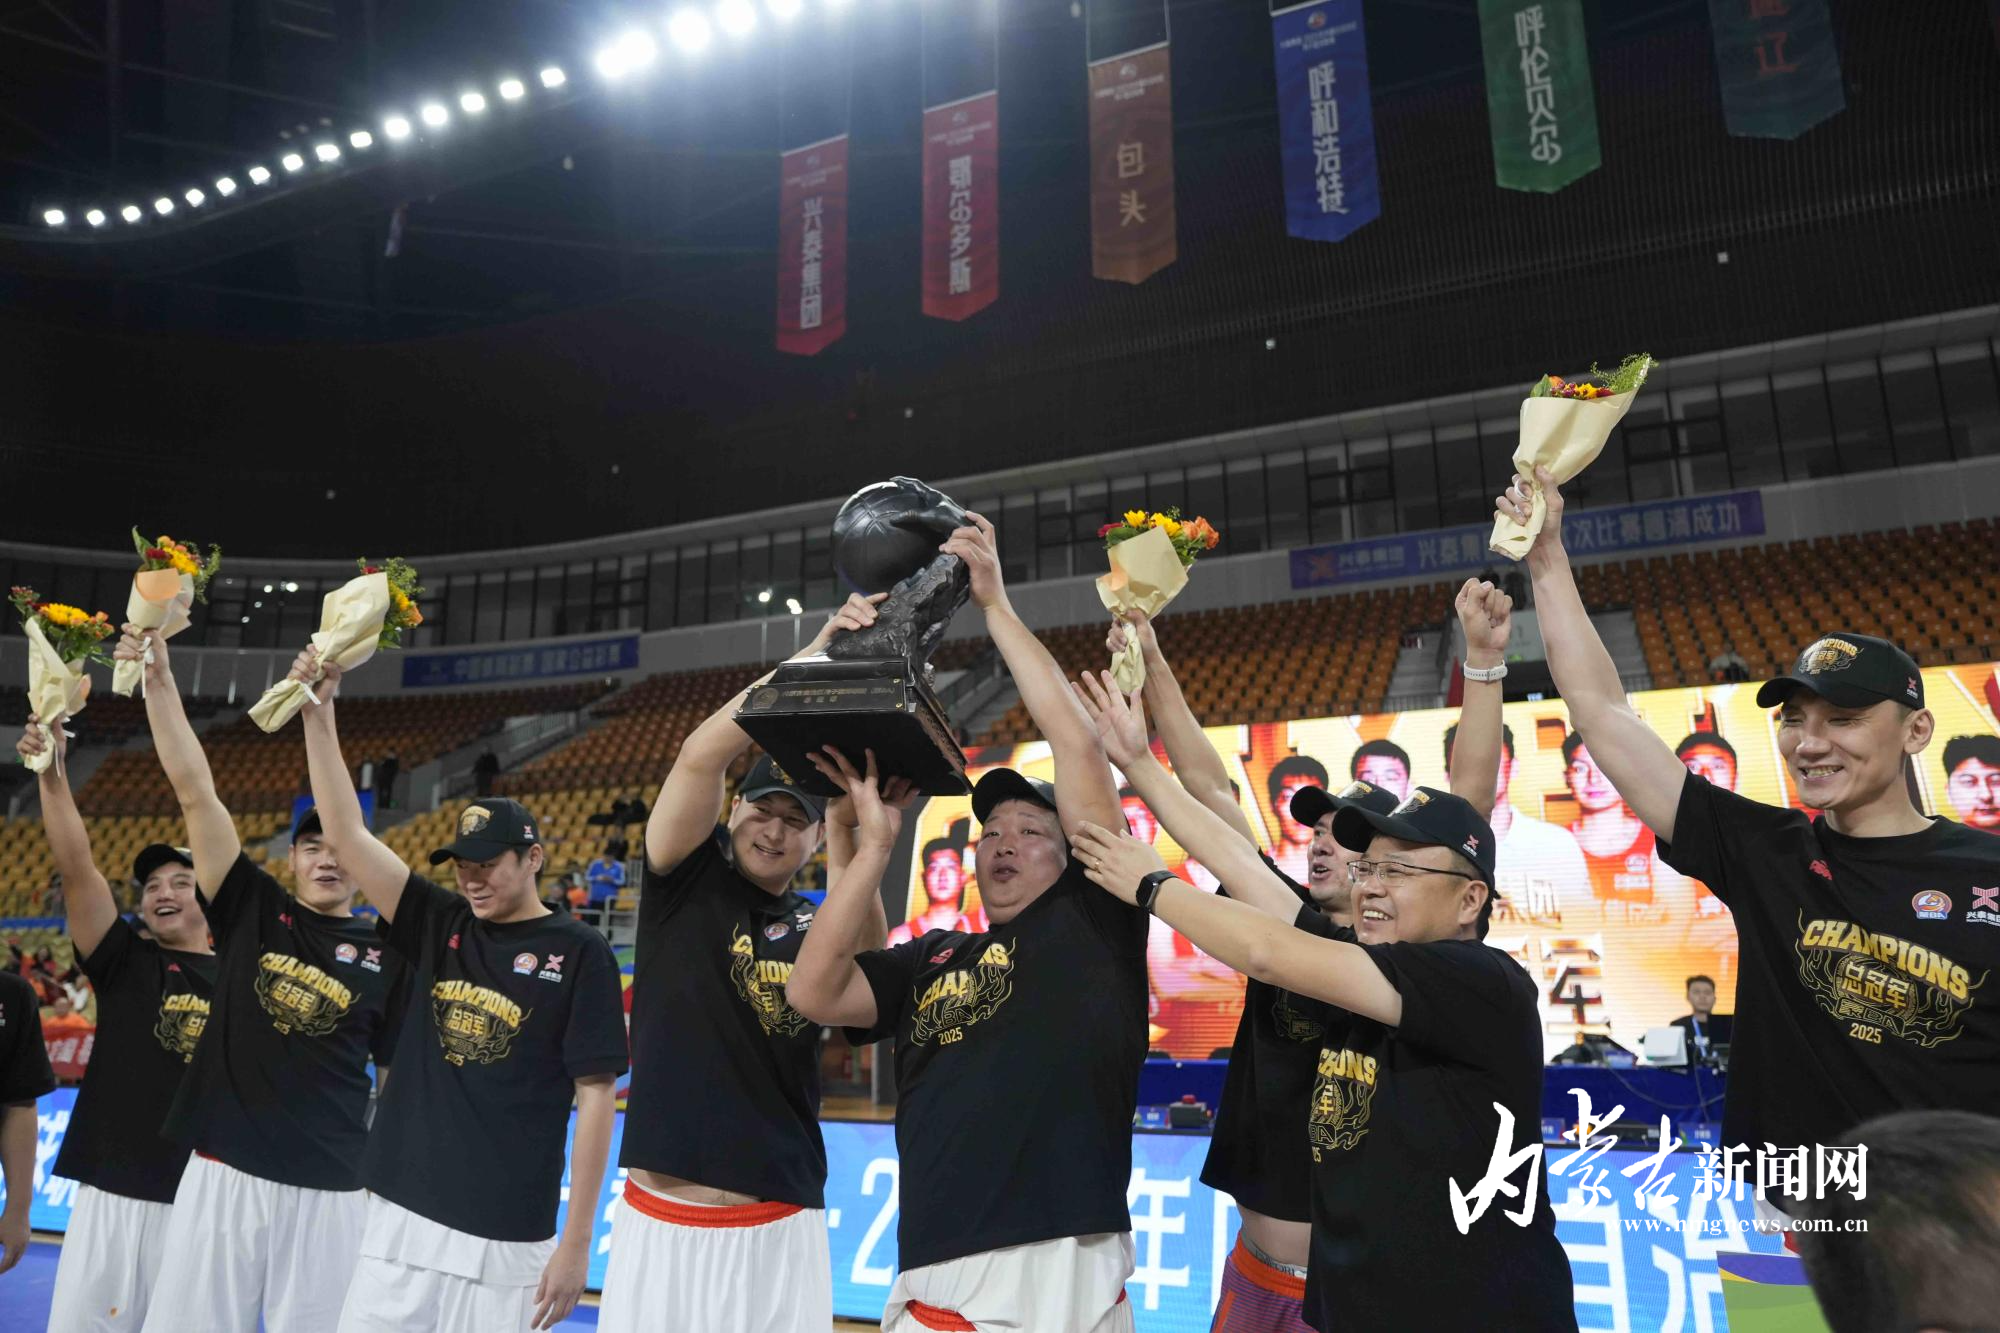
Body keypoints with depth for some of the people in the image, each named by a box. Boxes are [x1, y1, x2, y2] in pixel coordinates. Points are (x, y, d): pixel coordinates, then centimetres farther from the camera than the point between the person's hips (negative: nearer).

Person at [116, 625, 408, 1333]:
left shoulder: (387, 953, 3)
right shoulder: (252, 909, 4)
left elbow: (402, 1078, 6)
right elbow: (196, 792, -4)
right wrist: (159, 678, -10)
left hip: (330, 1192, 0)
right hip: (222, 1175, 1)